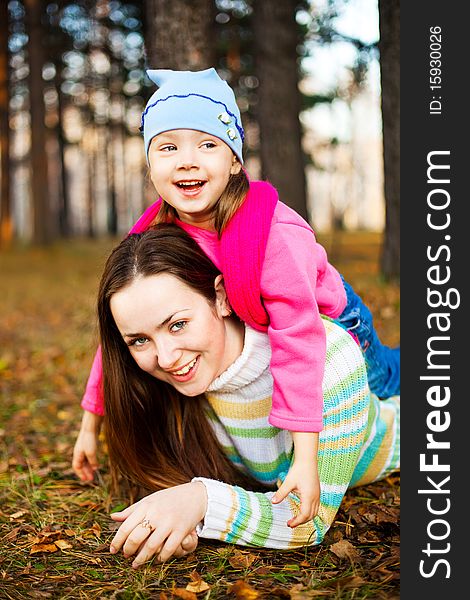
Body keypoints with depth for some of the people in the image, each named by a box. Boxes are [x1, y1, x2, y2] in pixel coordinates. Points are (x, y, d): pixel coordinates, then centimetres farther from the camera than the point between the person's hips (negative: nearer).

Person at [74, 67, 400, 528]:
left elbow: (298, 339, -43)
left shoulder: (275, 234, -42)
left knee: (381, 381, 20)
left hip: (328, 321, -4)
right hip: (243, 339, 4)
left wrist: (306, 459, -46)